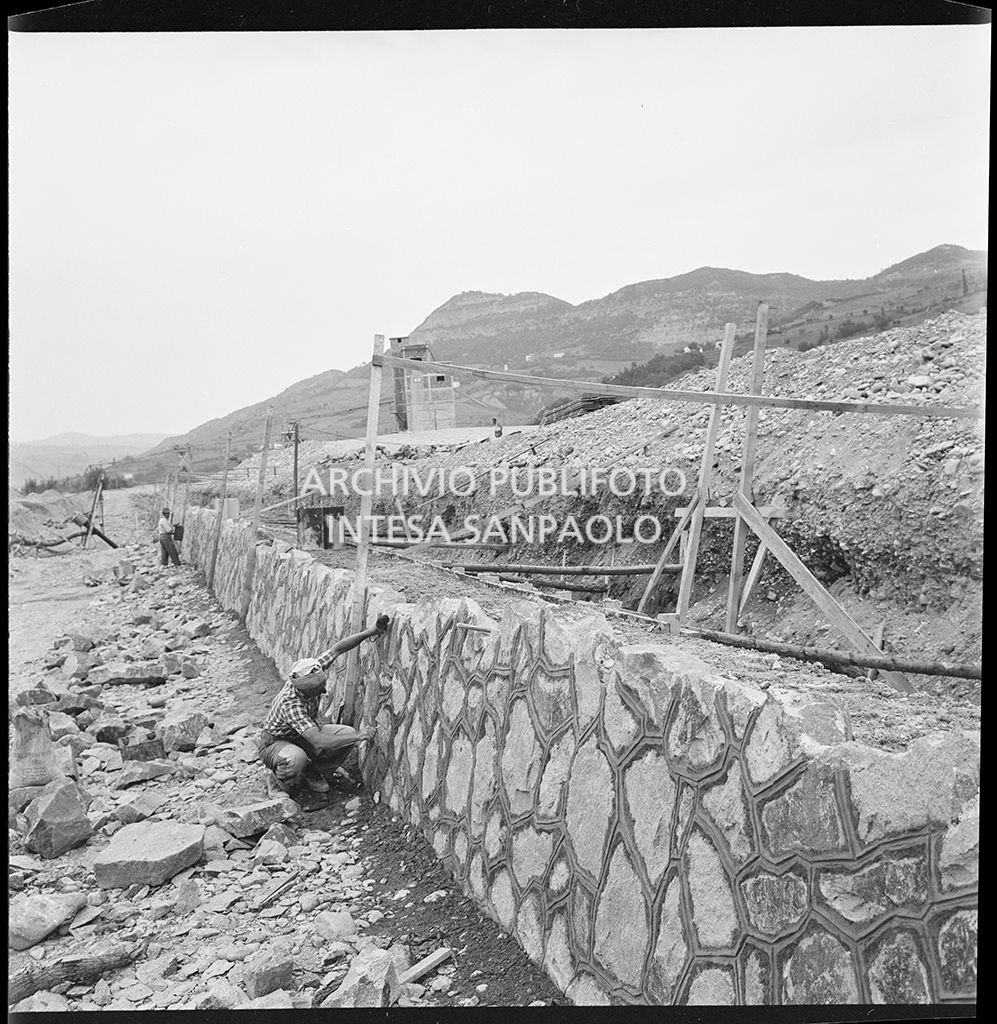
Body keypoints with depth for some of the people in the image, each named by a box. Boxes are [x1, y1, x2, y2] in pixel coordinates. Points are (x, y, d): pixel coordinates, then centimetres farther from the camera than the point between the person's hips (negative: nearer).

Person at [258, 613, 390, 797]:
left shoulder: (310, 673, -21)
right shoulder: (290, 703, -39)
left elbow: (337, 649, -16)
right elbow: (319, 741, -45)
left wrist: (373, 631, -27)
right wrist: (358, 736, -43)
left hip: (305, 736, 7)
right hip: (275, 743, -7)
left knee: (348, 733, -15)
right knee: (296, 759, -41)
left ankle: (312, 772, 8)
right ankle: (277, 783, -6)